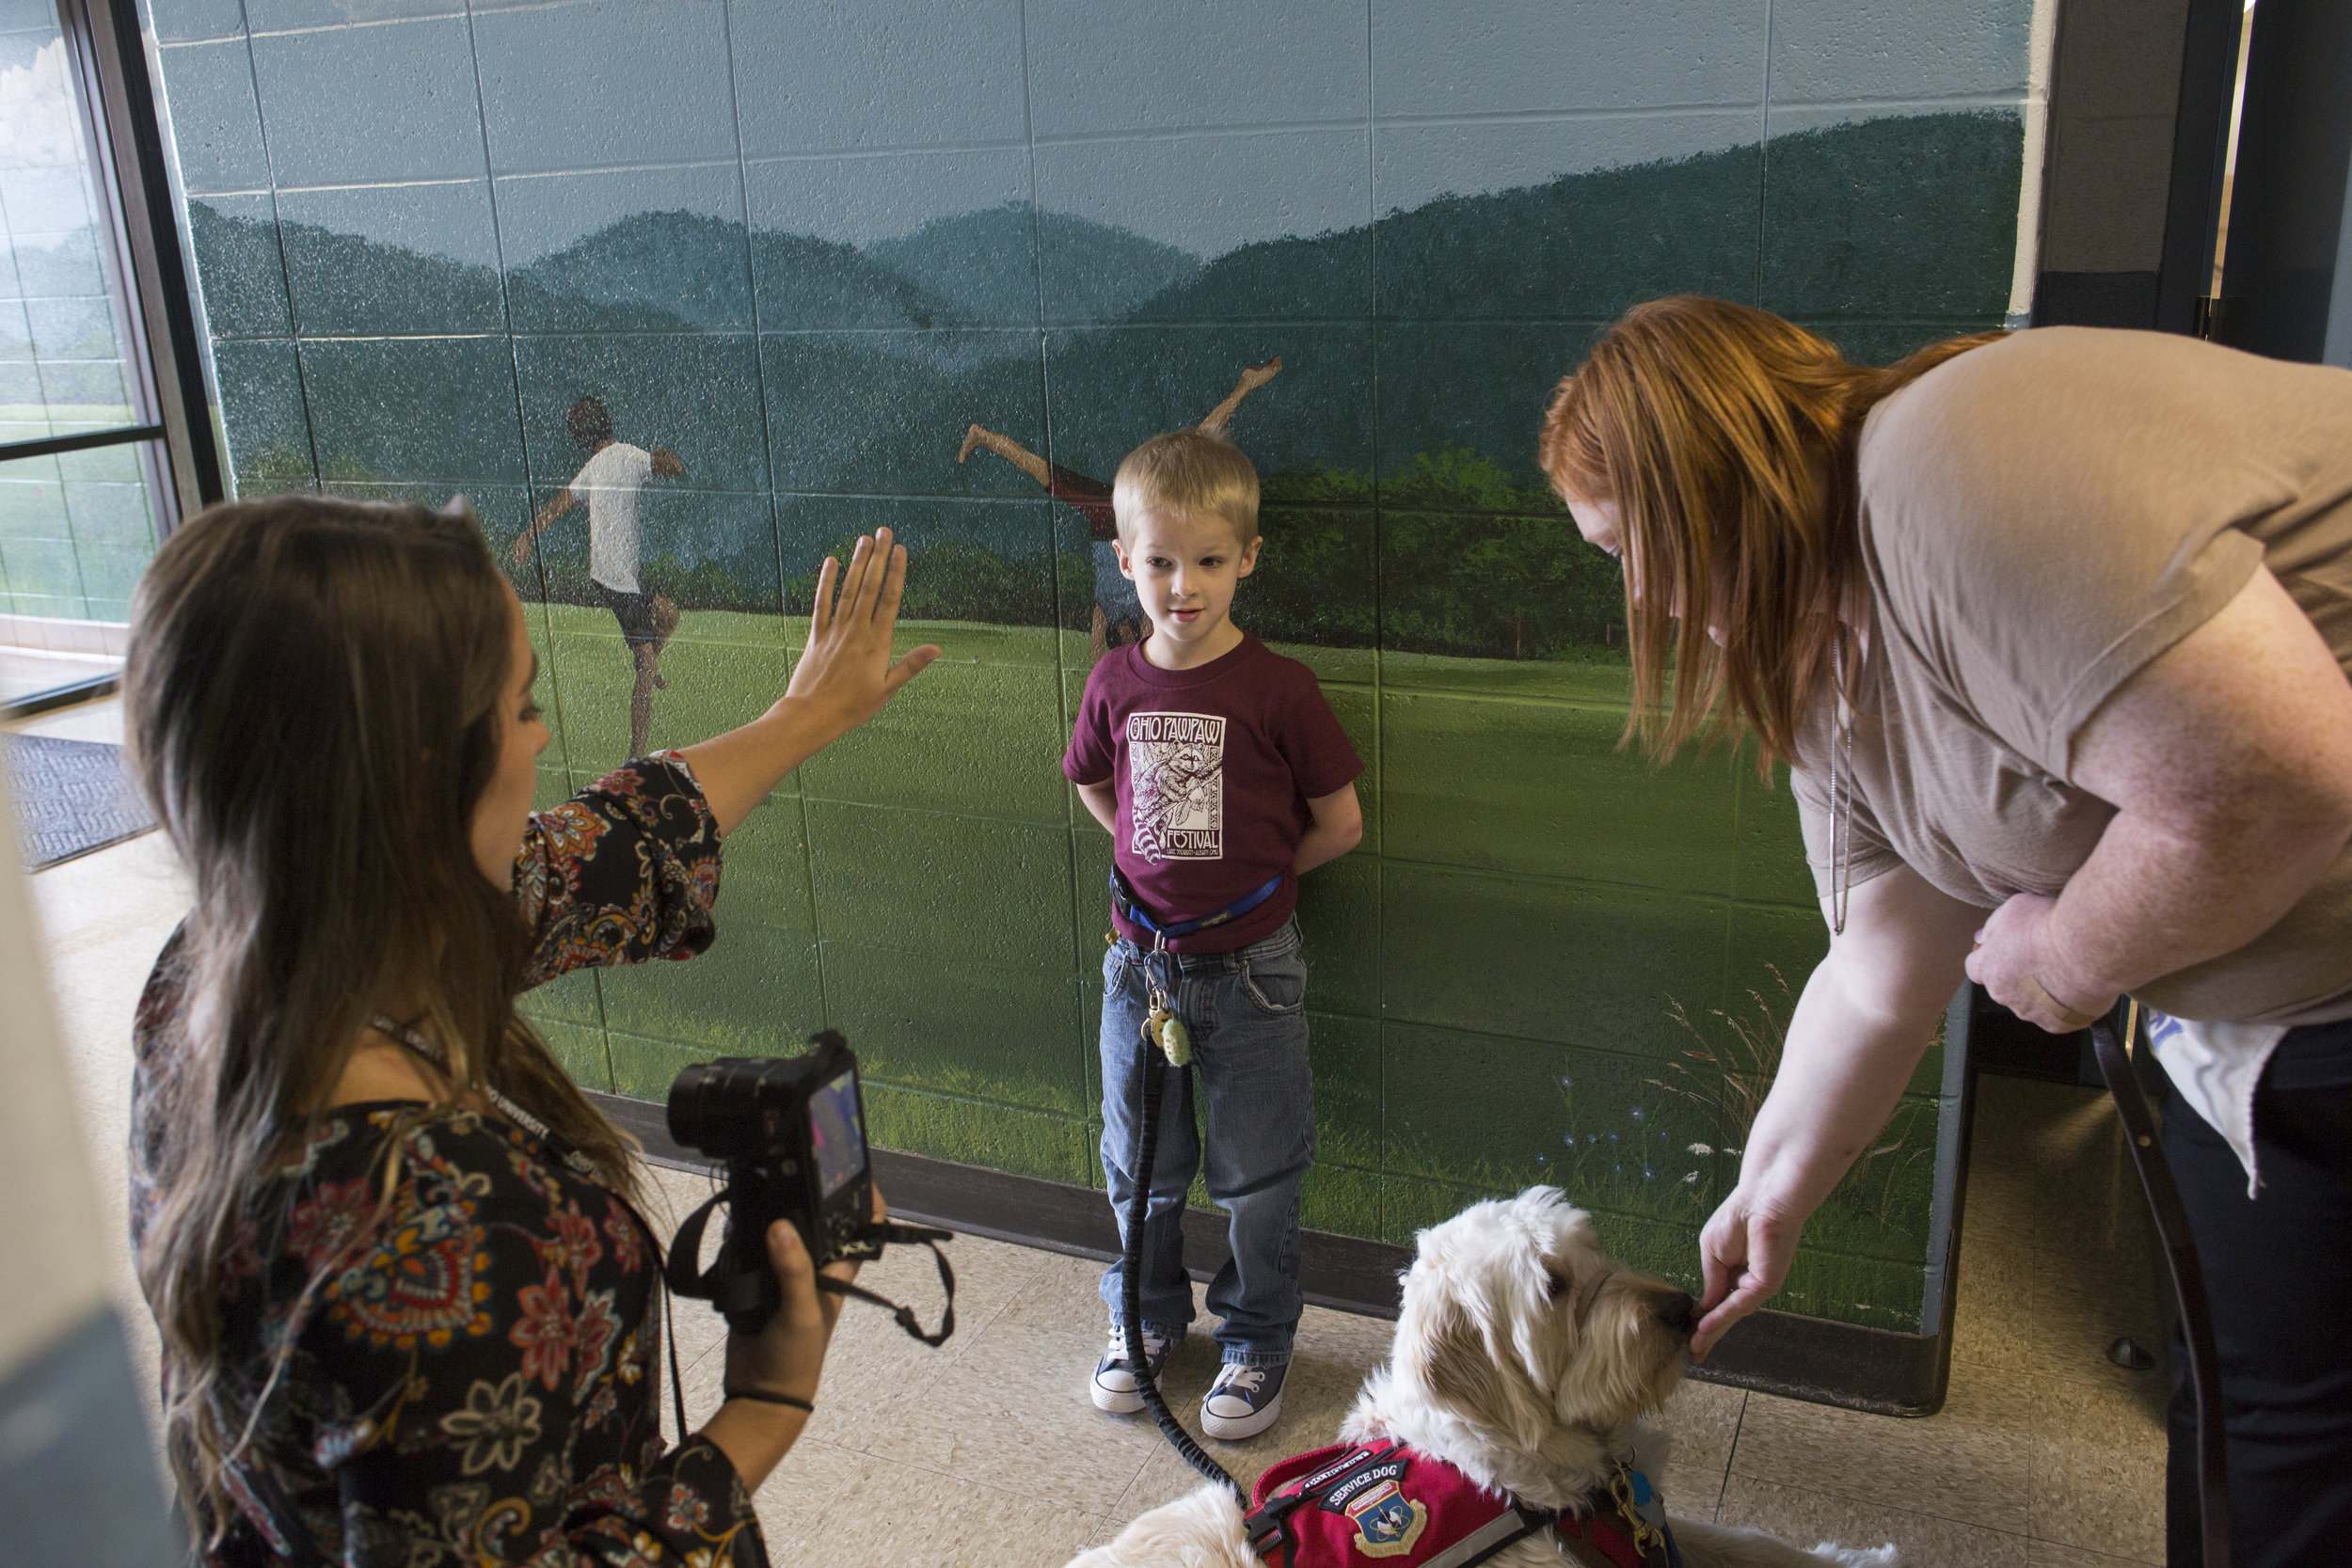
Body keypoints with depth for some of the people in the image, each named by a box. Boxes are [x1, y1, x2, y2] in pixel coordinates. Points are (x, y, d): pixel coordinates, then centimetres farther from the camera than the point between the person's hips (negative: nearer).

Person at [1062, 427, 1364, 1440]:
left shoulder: (1277, 688, -14)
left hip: (1249, 968, -3)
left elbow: (1341, 824, -7)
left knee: (1256, 1175, 11)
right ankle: (1150, 1316, 41)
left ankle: (1257, 1339, 32)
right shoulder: (1115, 684, -4)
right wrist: (1171, 863, 8)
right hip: (1141, 963, 3)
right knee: (1140, 1162, 18)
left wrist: (1251, 875, 0)